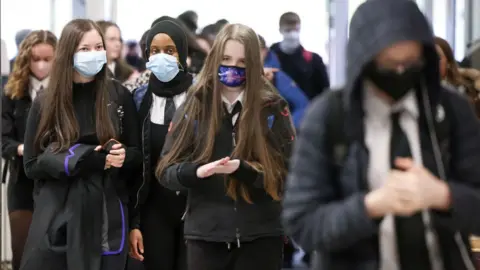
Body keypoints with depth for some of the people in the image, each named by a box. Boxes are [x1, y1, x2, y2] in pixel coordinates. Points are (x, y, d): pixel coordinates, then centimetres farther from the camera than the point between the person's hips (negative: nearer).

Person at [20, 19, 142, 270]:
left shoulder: (119, 96, 3)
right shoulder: (45, 103, 1)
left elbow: (138, 154, 10)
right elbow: (31, 165, 1)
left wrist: (123, 157, -14)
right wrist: (77, 160, -13)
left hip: (108, 219, 1)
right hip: (59, 220, -1)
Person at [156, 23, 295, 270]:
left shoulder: (272, 107, -1)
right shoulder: (193, 106, 3)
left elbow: (287, 171, -5)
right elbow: (166, 170, 2)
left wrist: (241, 168, -22)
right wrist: (197, 171, -20)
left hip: (260, 236, -1)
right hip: (205, 235, 1)